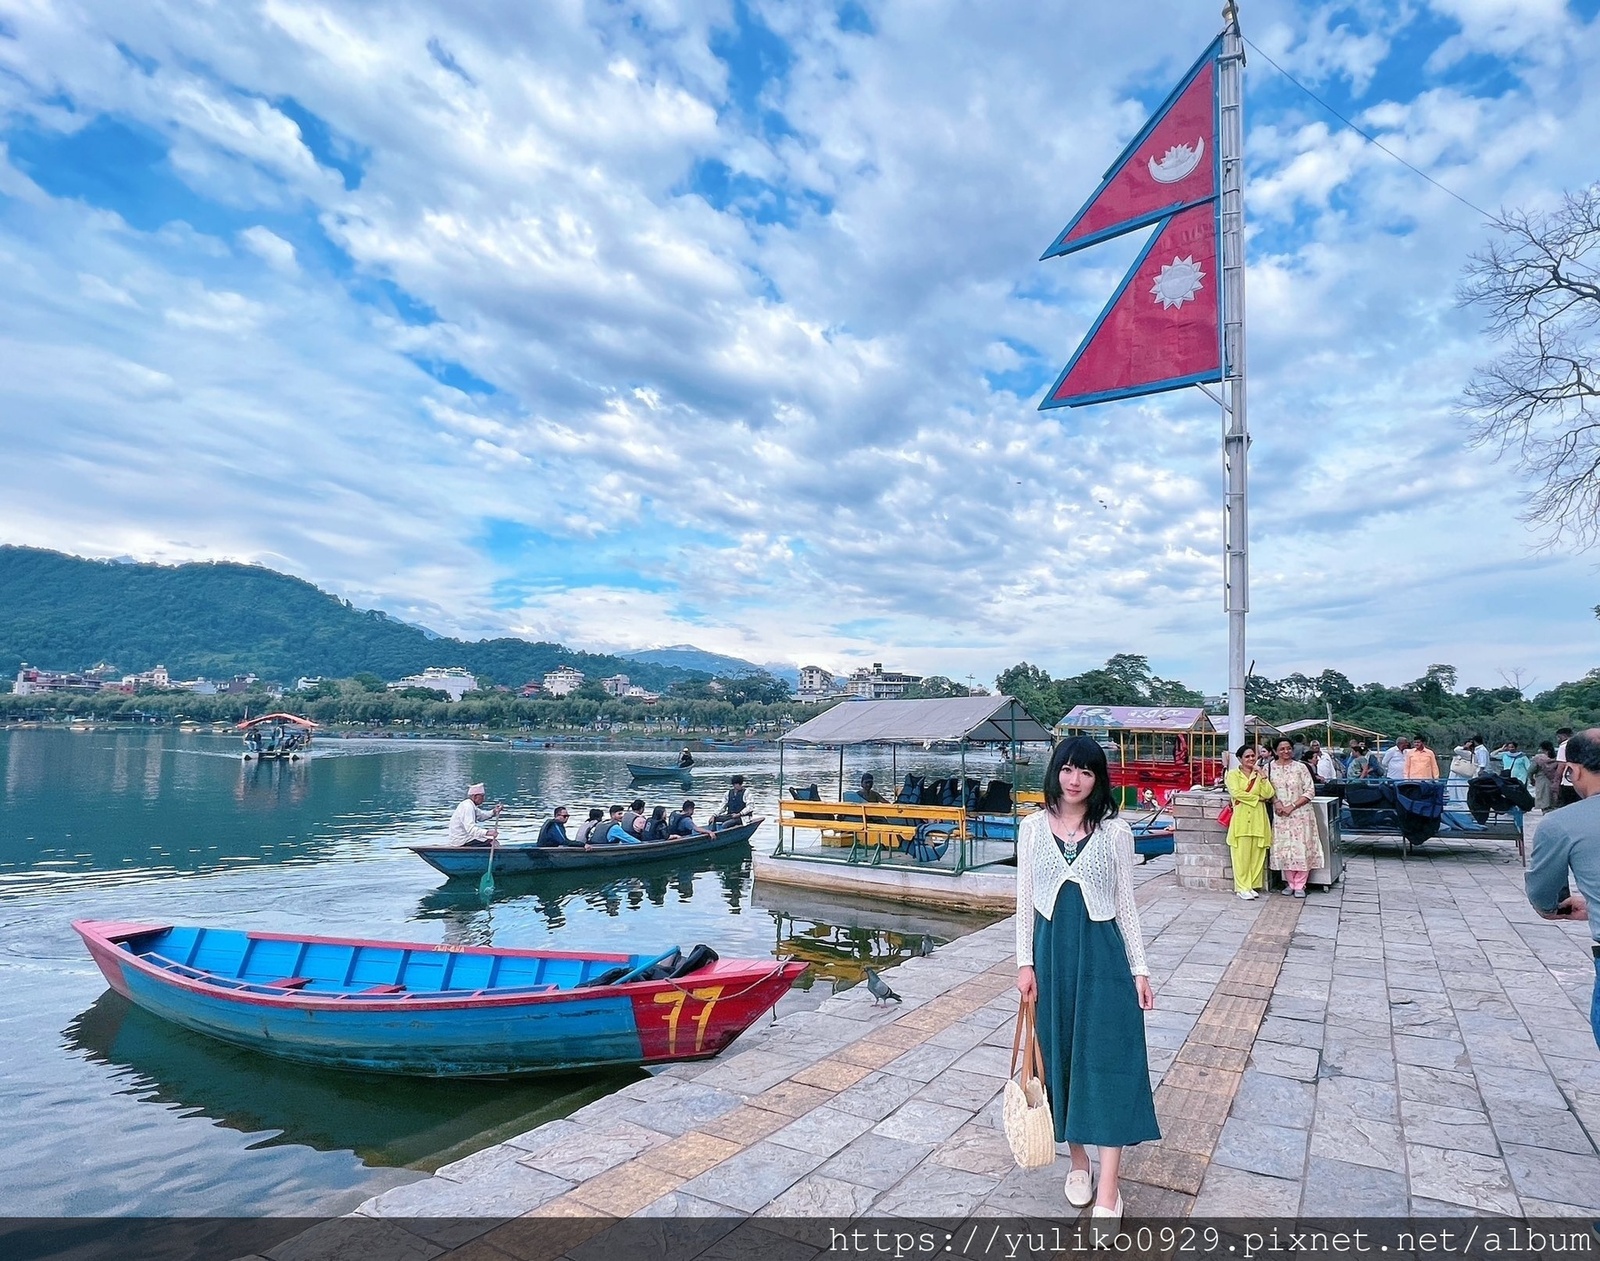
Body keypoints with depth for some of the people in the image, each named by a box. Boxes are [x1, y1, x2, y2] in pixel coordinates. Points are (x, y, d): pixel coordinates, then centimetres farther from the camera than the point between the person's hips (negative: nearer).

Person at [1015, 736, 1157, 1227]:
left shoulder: (1115, 831, -4)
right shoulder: (1032, 827, -1)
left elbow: (1126, 904, 2)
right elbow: (1025, 901, 3)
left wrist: (1140, 969, 0)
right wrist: (1025, 962, -1)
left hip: (1103, 954, -2)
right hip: (1051, 952, 2)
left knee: (1107, 1062, -1)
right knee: (1061, 1055, 12)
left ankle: (1108, 1193, 9)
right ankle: (1077, 1159, 33)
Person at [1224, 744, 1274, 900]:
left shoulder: (1259, 774, 13)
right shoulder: (1233, 774, 2)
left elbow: (1268, 795, 0)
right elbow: (1236, 793, -13)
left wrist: (1262, 774, -8)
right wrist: (1258, 798, -7)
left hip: (1258, 819, 4)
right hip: (1241, 818, -4)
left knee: (1257, 854, 5)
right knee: (1242, 854, -3)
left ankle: (1252, 885, 15)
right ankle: (1242, 887, 3)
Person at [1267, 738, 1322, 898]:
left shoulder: (1300, 767, -2)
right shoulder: (1270, 768, 4)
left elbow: (1310, 791, -5)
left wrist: (1292, 806, -12)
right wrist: (1276, 802, -13)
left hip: (1300, 814, -2)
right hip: (1280, 816, 2)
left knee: (1301, 848, -3)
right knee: (1283, 849, 4)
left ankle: (1299, 885, 7)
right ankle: (1290, 883, 17)